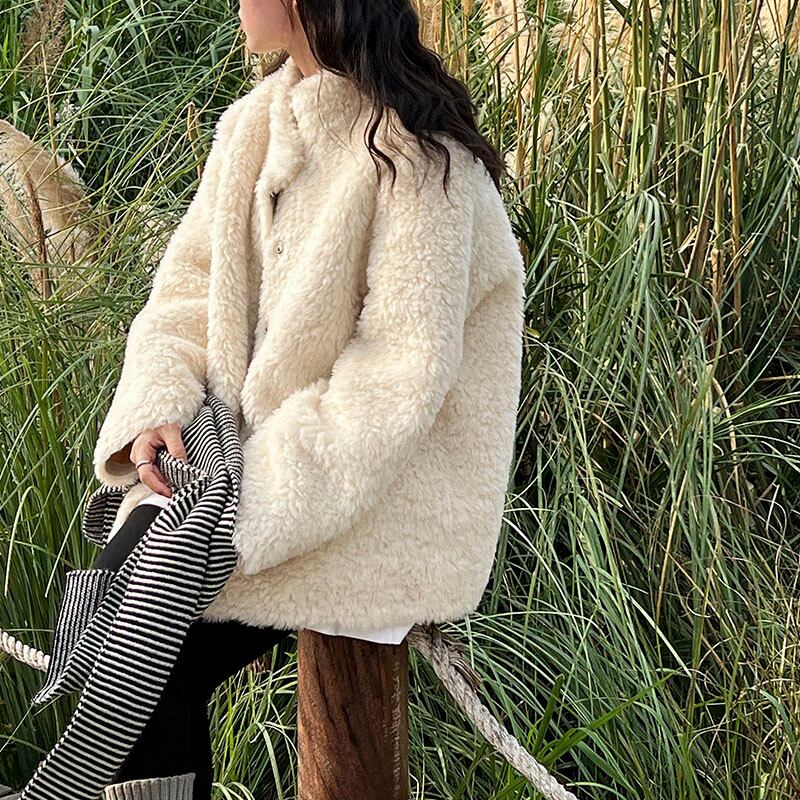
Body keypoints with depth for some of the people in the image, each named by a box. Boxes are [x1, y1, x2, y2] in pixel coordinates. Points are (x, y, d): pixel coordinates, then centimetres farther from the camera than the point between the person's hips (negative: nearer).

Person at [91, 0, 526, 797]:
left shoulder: (416, 155, -17)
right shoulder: (254, 124, 6)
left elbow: (400, 378, -21)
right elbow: (188, 284, 9)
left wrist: (257, 505, -23)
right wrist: (159, 406, -10)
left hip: (379, 486, -6)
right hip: (246, 452, 6)